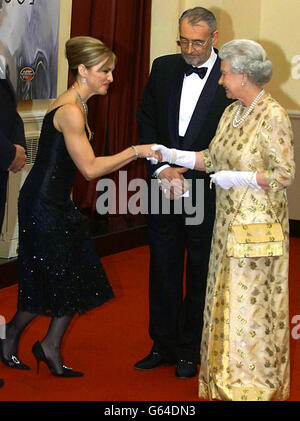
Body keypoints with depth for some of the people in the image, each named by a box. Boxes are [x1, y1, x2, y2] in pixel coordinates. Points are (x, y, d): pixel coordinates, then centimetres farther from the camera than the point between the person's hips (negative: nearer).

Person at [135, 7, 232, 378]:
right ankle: (163, 345, 24)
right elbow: (146, 121, 5)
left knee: (200, 273, 8)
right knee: (163, 269, 11)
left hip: (205, 191, -3)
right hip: (163, 186, 4)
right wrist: (162, 169, -7)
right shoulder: (163, 68, 3)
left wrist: (188, 178, -15)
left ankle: (190, 351, 22)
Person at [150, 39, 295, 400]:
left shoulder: (273, 117, -16)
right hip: (229, 221, 8)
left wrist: (237, 178, -19)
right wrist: (170, 155, 7)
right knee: (227, 298, 13)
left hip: (258, 224, -8)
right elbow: (212, 158, 12)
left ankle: (255, 382, 16)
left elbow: (284, 176, -17)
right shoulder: (231, 113, 9)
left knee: (251, 302, 1)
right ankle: (228, 374, 25)